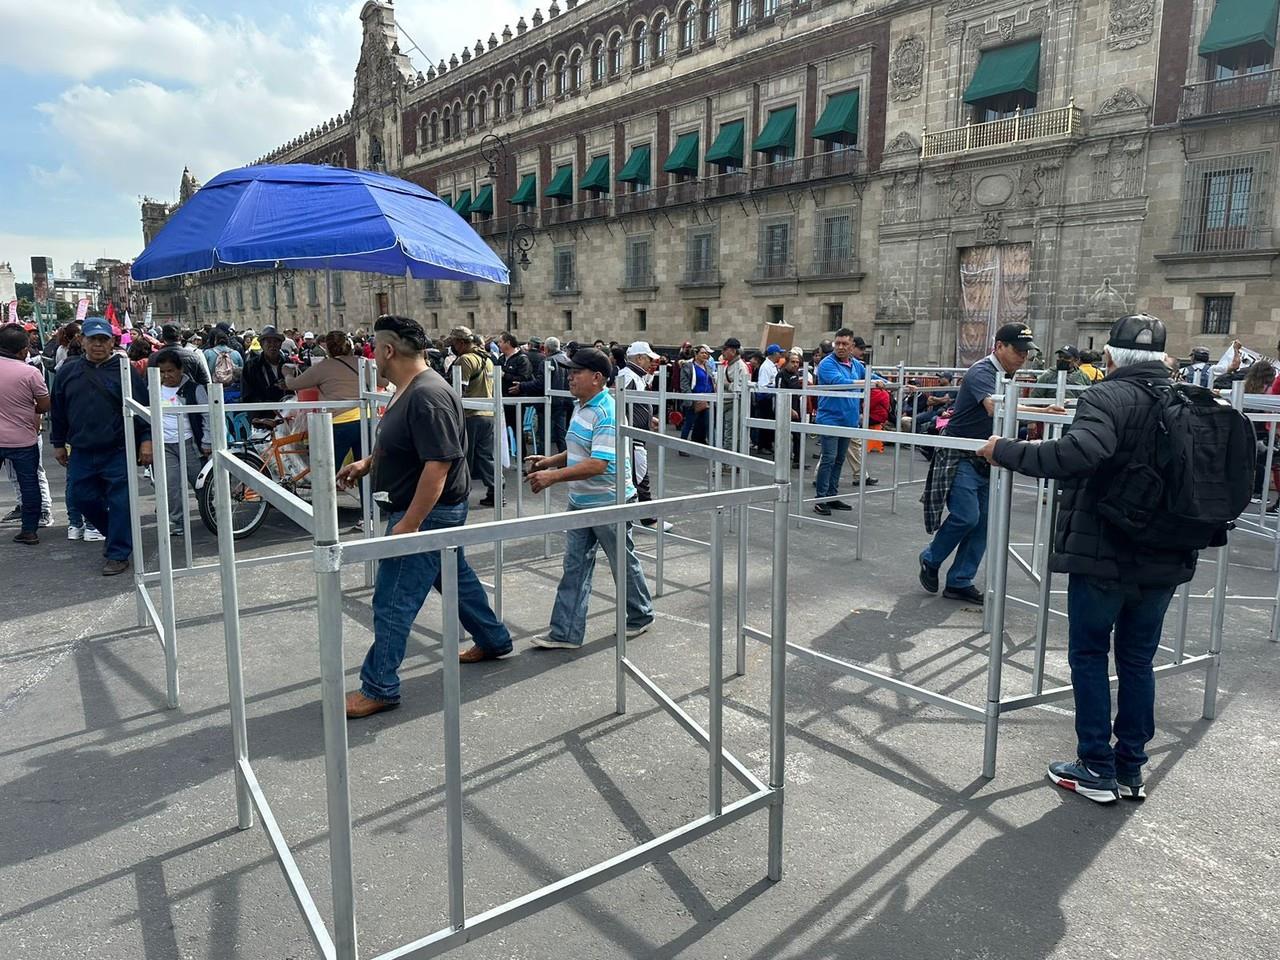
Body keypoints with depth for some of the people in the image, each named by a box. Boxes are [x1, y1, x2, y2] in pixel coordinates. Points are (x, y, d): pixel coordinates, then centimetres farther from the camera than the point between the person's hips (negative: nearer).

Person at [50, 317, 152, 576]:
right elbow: (59, 411, 16)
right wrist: (58, 443, 17)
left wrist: (146, 439, -10)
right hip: (82, 452, 5)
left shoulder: (124, 370, -3)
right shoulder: (68, 371, 8)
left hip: (118, 451, -4)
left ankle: (118, 554, 9)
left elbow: (142, 406, -4)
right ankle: (116, 535, 33)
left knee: (119, 502, -2)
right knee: (85, 499, 10)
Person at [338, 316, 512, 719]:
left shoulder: (429, 397, -25)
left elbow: (438, 464, -30)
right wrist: (367, 463, 11)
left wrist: (408, 524, -28)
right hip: (435, 514, 10)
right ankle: (494, 640, 40)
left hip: (427, 513, -10)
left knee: (394, 602, -2)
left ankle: (379, 688, 9)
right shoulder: (407, 391, 8)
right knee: (456, 578, 23)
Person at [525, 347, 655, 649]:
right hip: (580, 501, 9)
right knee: (574, 567, 8)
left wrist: (553, 476, -30)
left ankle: (640, 616, 33)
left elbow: (598, 464, -30)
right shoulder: (580, 406, 7)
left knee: (623, 563, 11)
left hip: (609, 503, -8)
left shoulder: (607, 414, -22)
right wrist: (551, 461, 4)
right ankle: (565, 633, 13)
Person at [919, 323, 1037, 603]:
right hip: (960, 457, -9)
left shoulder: (1006, 375, 10)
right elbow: (995, 408, -36)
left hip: (985, 461, 9)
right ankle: (930, 559, 13)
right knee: (966, 516, -13)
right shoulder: (981, 373, -19)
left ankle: (959, 582, 12)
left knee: (982, 522, 5)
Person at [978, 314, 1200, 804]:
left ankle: (1097, 770, 15)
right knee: (1137, 661, 16)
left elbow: (1078, 453, -34)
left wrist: (1005, 451, -26)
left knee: (1089, 656, 8)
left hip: (1102, 555, -6)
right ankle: (1131, 770, 25)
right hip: (1165, 560, 6)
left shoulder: (1108, 397, -15)